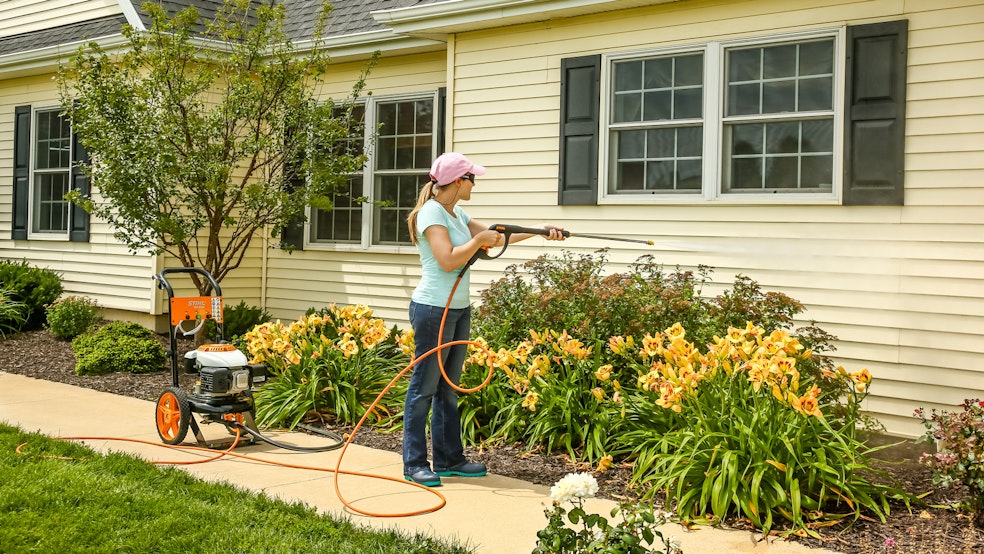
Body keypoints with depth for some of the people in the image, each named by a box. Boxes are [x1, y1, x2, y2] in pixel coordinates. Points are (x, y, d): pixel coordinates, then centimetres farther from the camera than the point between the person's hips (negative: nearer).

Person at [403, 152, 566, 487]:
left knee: (448, 387, 13)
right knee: (424, 387, -3)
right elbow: (448, 260, -22)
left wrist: (539, 230, 17)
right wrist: (478, 239, -11)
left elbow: (495, 236, 21)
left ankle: (449, 459, 20)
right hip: (433, 310, -9)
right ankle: (414, 464, 4)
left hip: (458, 309, 9)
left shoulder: (456, 214, 14)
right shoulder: (431, 212, -14)